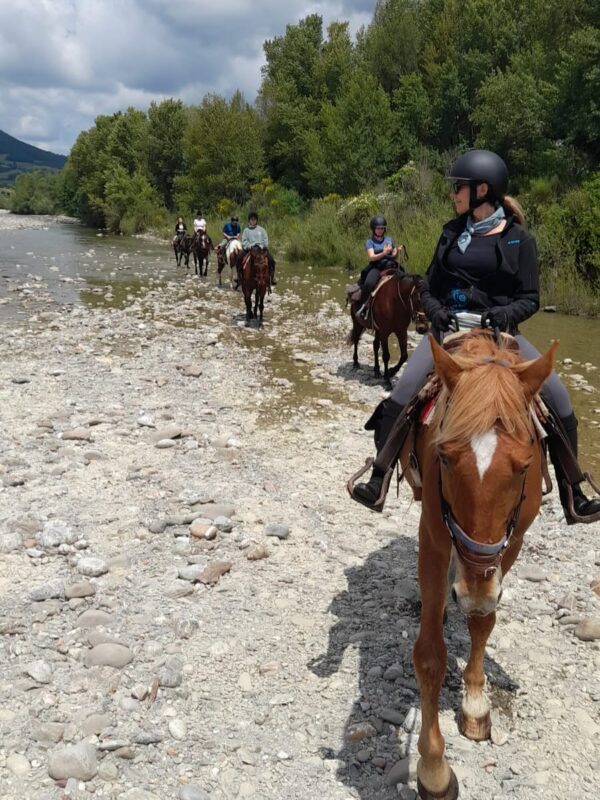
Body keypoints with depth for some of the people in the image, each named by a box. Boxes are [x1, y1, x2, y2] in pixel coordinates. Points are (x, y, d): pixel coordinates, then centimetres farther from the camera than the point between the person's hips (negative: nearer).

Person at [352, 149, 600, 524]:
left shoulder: (519, 238, -1)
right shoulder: (453, 232, 8)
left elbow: (530, 298, -2)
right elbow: (429, 285, 12)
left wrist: (506, 314, -22)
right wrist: (434, 310, -8)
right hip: (449, 327, 2)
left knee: (558, 398, -14)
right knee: (400, 396, -20)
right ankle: (379, 482, -9)